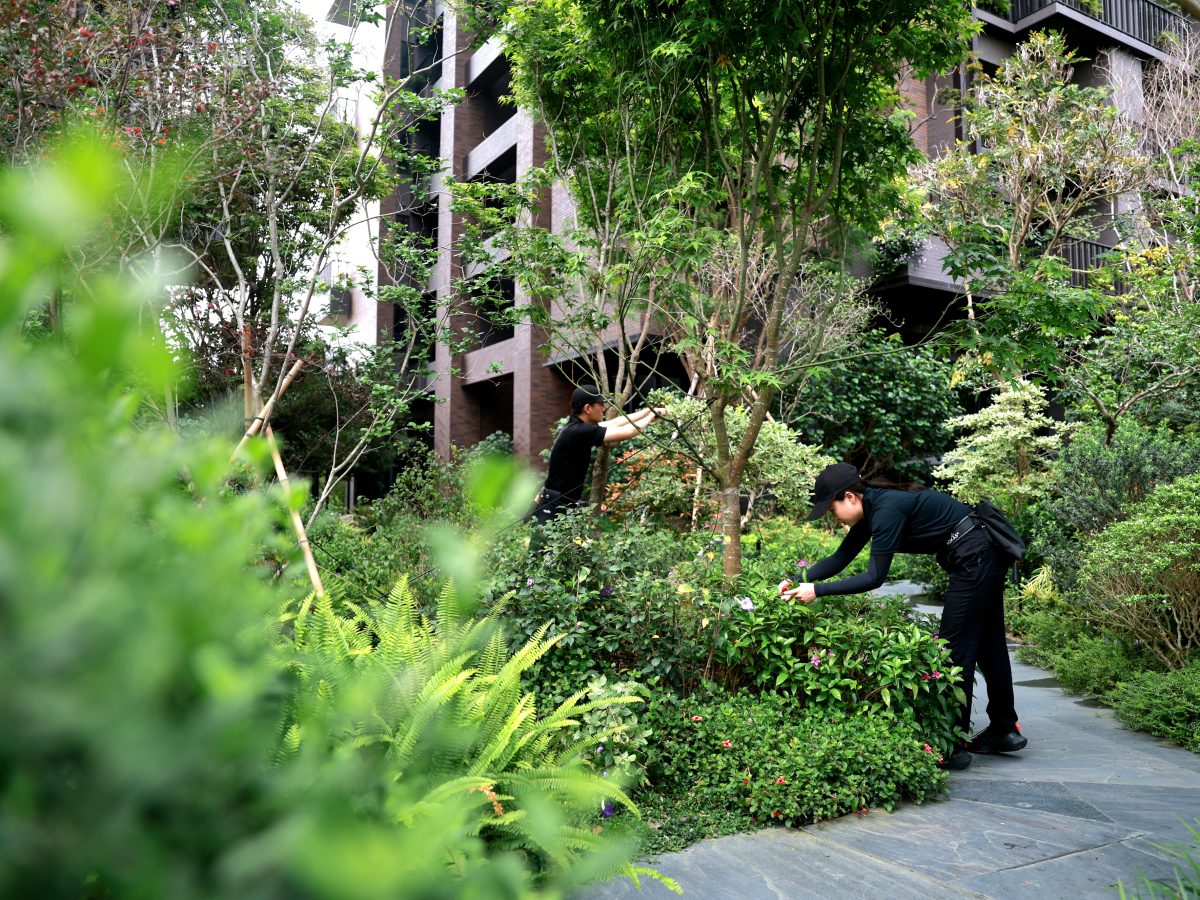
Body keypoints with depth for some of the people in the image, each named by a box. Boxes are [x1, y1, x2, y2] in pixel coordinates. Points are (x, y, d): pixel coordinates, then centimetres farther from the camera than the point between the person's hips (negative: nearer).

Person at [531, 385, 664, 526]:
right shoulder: (579, 432, -20)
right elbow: (626, 432, -18)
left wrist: (649, 411, 19)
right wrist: (651, 417, -1)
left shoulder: (579, 427, 8)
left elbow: (615, 423, 19)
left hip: (568, 506, 10)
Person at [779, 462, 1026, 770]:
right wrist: (798, 582, -1)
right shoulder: (871, 508, 6)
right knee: (987, 643, 19)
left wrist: (817, 590, -22)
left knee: (956, 649, -5)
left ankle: (952, 747, 3)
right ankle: (1004, 731, 33)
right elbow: (840, 558, 9)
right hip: (987, 558, 10)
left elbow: (874, 577, -24)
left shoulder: (887, 508, -24)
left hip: (974, 560, -10)